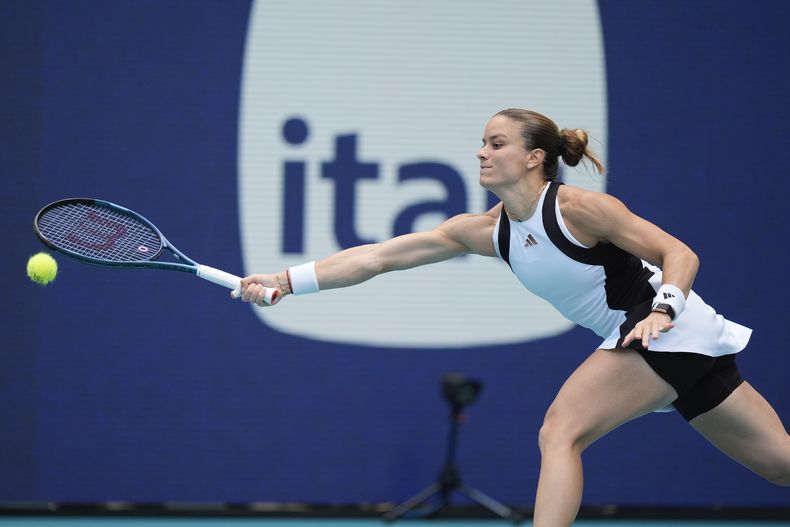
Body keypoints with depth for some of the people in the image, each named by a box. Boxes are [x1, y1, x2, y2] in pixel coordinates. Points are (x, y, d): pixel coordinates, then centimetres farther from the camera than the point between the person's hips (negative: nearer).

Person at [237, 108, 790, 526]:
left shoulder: (577, 207, -17)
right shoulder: (487, 231, 3)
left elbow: (680, 255, -15)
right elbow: (376, 257, 0)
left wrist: (663, 309, -31)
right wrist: (286, 281, -6)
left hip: (672, 326, -7)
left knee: (560, 431, -19)